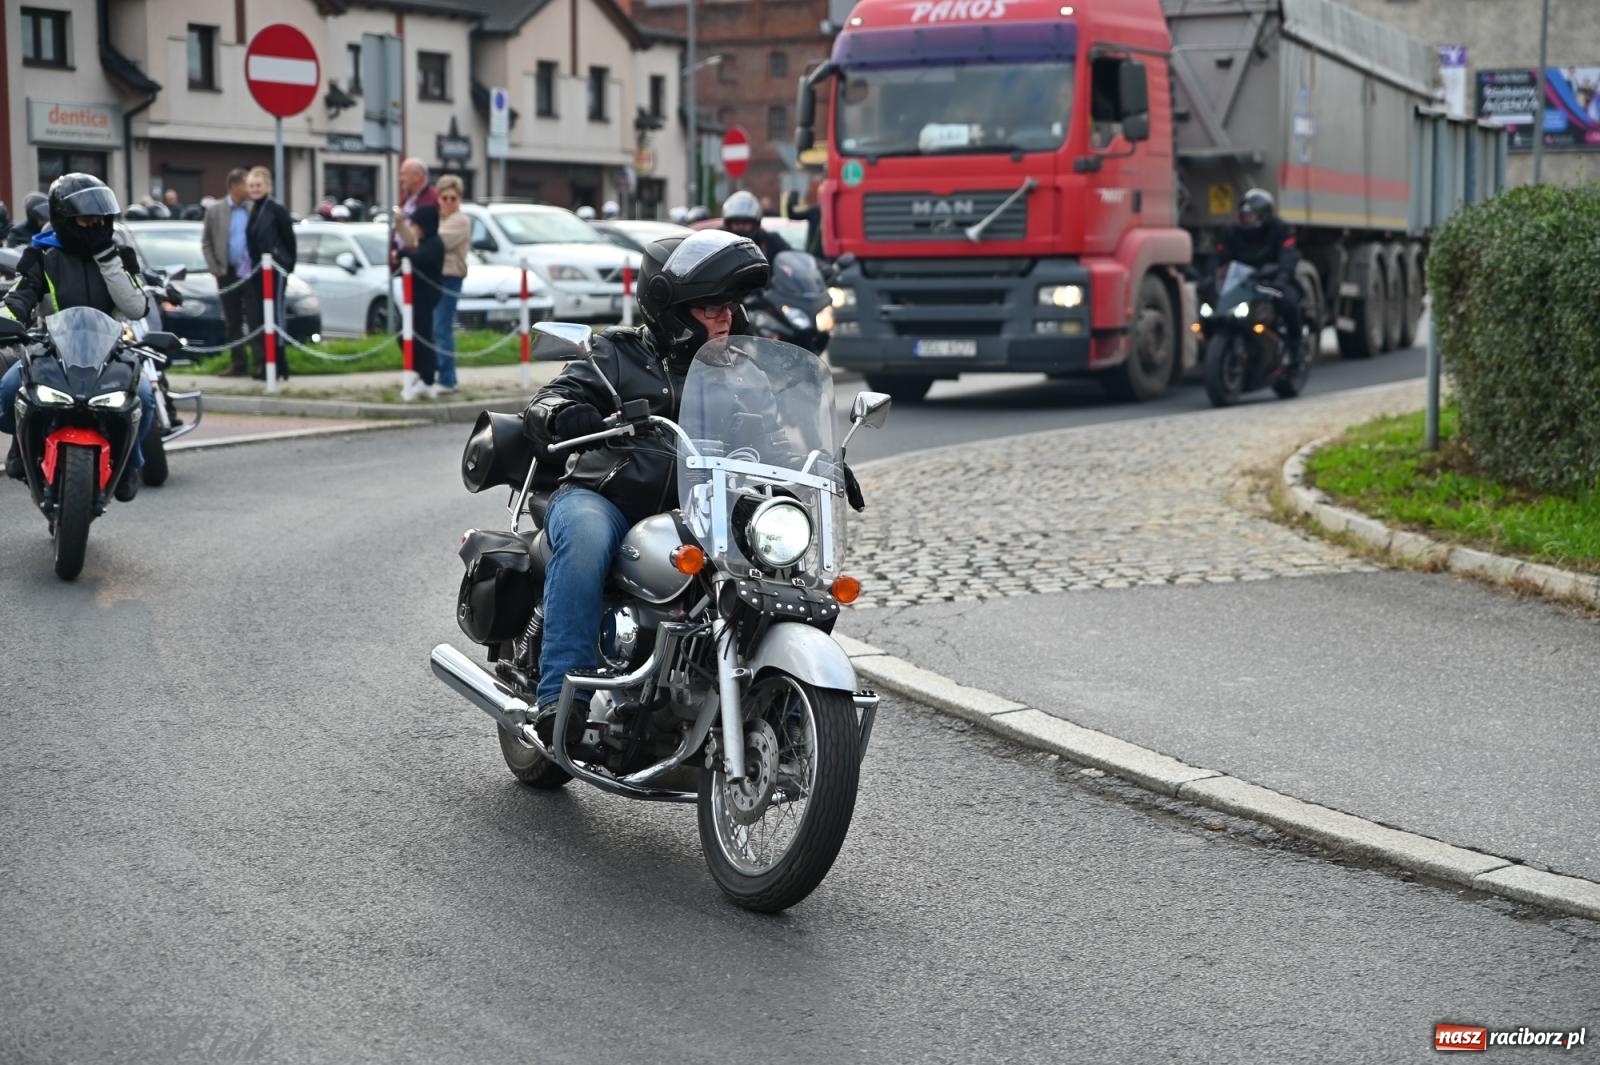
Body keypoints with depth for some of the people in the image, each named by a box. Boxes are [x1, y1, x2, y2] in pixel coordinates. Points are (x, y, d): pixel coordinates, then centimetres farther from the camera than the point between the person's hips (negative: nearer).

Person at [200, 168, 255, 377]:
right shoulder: (215, 210, 4)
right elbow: (206, 242, 8)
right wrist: (215, 268, -1)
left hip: (252, 272, -1)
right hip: (228, 273, 2)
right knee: (232, 321, 6)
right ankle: (239, 363, 11)